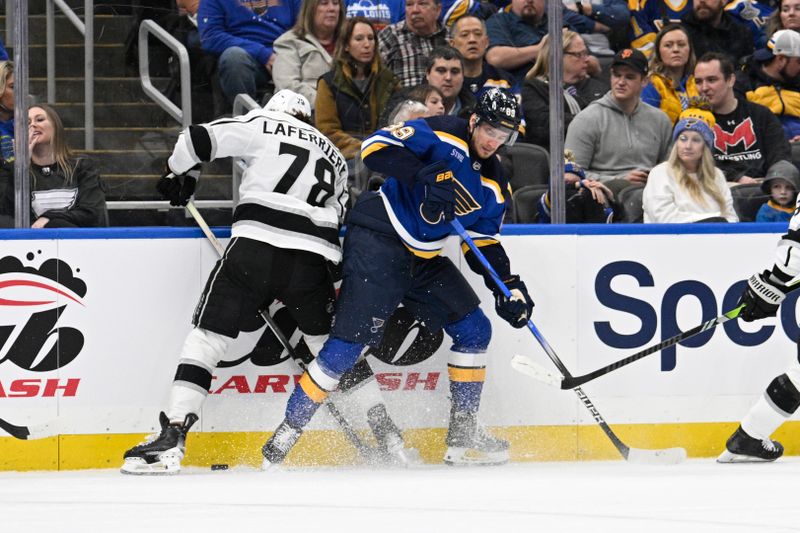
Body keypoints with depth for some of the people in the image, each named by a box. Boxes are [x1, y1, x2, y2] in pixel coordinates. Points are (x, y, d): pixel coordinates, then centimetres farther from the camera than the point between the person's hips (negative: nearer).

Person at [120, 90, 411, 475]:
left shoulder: (263, 125, 14)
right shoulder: (334, 157, 29)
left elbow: (197, 138, 6)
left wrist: (179, 175, 25)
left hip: (256, 247, -4)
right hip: (311, 261, 4)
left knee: (206, 336, 0)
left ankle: (172, 440, -12)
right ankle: (388, 434, 22)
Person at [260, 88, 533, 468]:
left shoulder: (492, 187, 9)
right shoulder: (444, 135, -13)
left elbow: (485, 244, 16)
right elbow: (377, 147, -23)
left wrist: (508, 287, 0)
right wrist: (427, 175, -34)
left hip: (424, 259, 8)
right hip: (378, 241, -8)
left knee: (474, 330, 6)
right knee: (351, 339, -14)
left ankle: (463, 435, 15)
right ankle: (287, 433, -8)